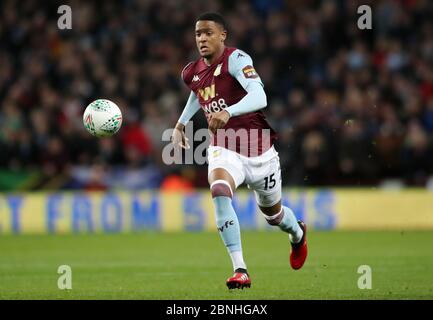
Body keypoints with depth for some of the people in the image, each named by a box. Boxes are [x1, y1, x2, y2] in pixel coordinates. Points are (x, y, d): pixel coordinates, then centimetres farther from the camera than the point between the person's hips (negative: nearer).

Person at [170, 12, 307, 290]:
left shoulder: (235, 59, -18)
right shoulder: (192, 73, 3)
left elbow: (259, 97, -34)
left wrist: (228, 113, -50)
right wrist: (181, 124, 22)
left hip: (259, 150, -3)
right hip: (224, 149, 3)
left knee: (273, 213, 16)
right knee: (220, 192, -30)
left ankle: (298, 234, 56)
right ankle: (240, 270, -31)